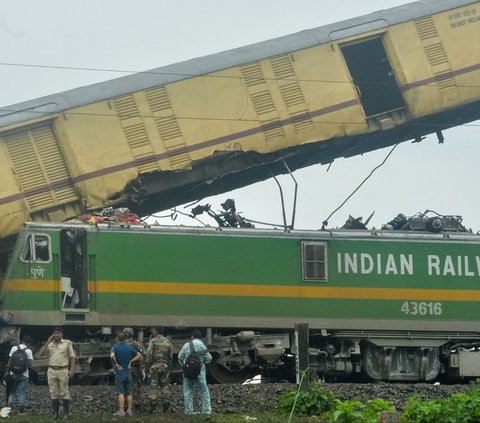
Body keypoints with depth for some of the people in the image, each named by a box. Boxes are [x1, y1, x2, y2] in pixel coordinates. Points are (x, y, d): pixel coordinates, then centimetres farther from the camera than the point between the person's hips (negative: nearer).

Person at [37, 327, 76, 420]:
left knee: (64, 393, -1)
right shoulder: (49, 344, 11)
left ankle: (66, 413, 3)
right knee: (54, 393, 5)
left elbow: (72, 357, 2)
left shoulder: (67, 343, 4)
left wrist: (72, 370, -8)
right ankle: (56, 412, 10)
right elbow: (40, 354, 0)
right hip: (52, 370, 3)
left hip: (63, 370, -3)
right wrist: (48, 342, -3)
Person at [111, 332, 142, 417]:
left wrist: (116, 364, -13)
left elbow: (112, 356, -26)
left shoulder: (115, 347, -7)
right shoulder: (129, 347, 3)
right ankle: (129, 410, 8)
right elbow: (139, 355, 4)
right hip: (128, 372, 4)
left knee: (120, 393, -4)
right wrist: (131, 361, 3)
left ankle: (121, 411, -10)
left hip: (120, 371, -4)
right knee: (129, 393, 8)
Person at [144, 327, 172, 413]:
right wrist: (169, 367, 18)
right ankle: (165, 404, 3)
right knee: (165, 386, 8)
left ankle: (153, 407, -3)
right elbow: (170, 356, 10)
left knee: (153, 386, -1)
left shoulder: (153, 341, -6)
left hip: (154, 367, -4)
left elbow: (149, 355, -9)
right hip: (165, 367, 4)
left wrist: (146, 367, -1)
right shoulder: (168, 342, 8)